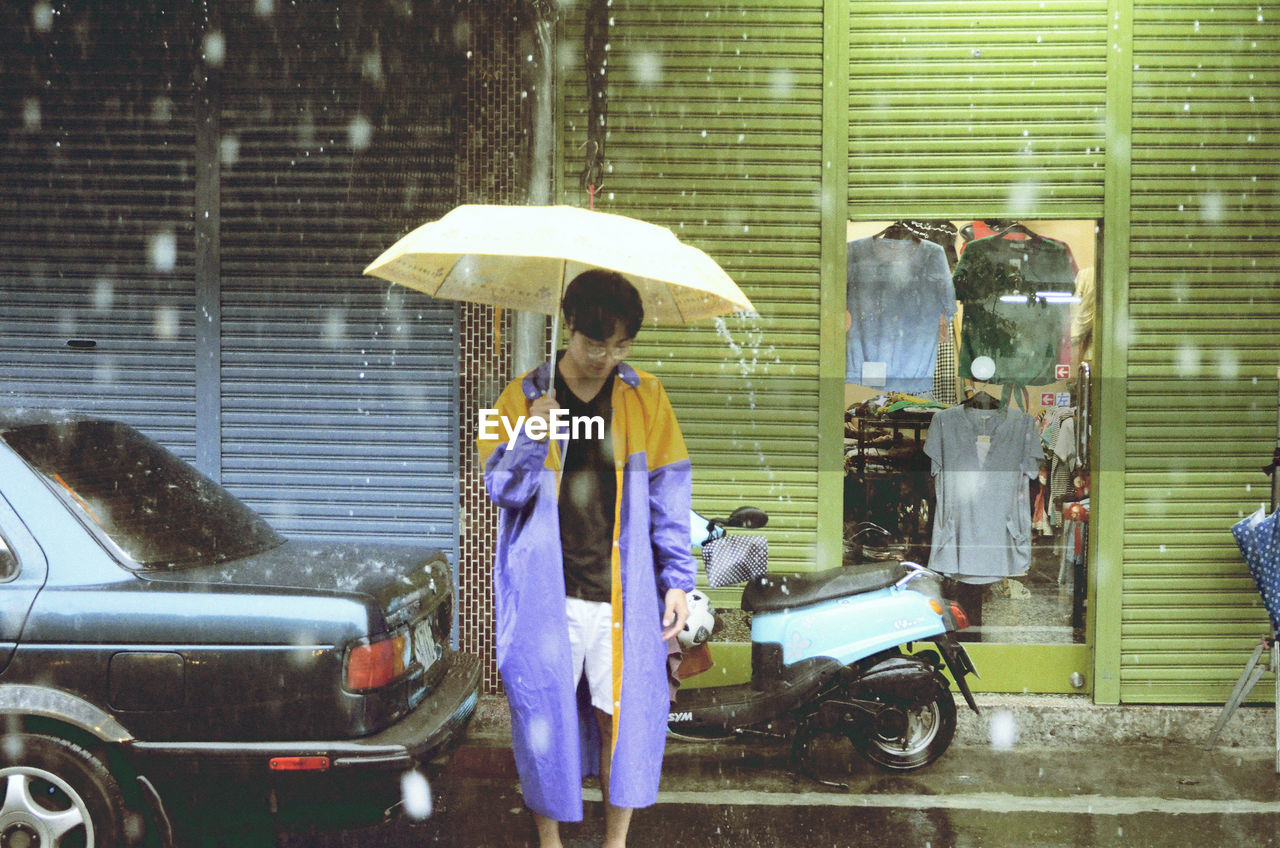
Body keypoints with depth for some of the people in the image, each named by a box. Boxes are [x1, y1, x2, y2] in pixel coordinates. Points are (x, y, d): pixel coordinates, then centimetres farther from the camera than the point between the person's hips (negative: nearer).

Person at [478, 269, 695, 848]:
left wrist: (677, 578, 2)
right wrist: (533, 438, -21)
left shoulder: (646, 398, 4)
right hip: (546, 593, -1)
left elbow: (668, 494, 6)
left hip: (625, 593, 1)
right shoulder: (525, 396, 1)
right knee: (545, 717, 6)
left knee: (625, 717, 5)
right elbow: (501, 487, -3)